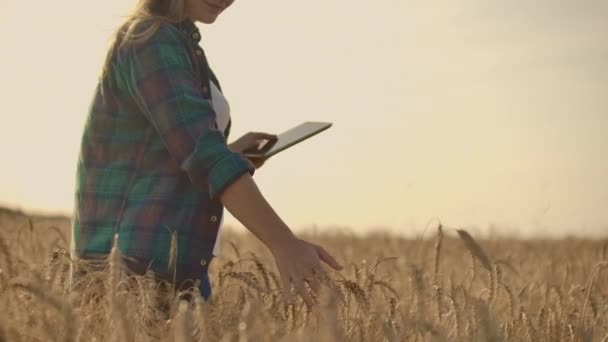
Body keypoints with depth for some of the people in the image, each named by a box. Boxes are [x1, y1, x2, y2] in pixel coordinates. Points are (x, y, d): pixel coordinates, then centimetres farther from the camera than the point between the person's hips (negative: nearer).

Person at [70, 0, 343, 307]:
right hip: (134, 264, -10)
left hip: (172, 266, 10)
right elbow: (203, 151, -26)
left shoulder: (178, 41, 17)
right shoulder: (152, 42, -13)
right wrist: (283, 243, -34)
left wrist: (230, 153, 11)